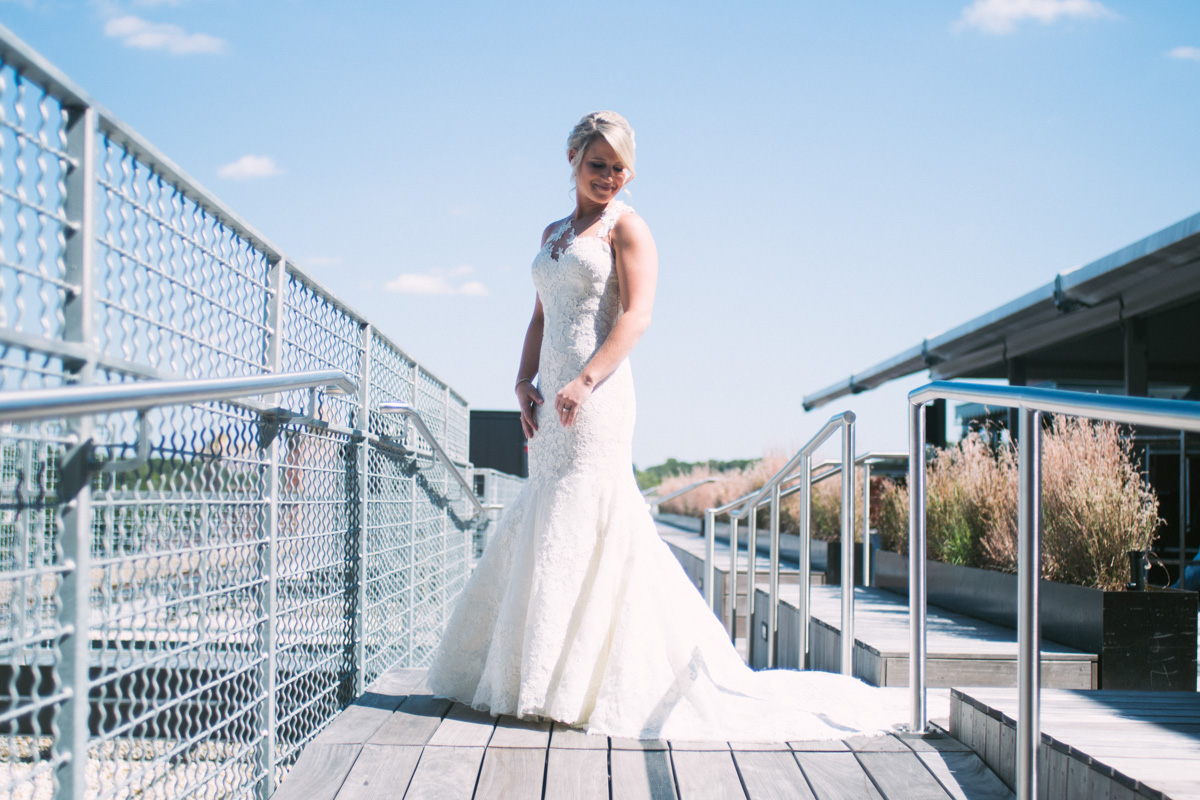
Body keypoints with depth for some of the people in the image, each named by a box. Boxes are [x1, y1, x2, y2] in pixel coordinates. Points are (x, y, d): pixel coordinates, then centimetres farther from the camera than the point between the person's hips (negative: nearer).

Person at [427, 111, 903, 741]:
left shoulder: (626, 227, 0)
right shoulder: (553, 233, 21)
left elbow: (636, 316, -12)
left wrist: (584, 381, -23)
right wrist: (523, 383, 5)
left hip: (597, 394, -8)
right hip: (551, 399, 8)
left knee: (584, 524, -7)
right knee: (541, 525, 9)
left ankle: (579, 686, 0)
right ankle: (539, 677, 18)